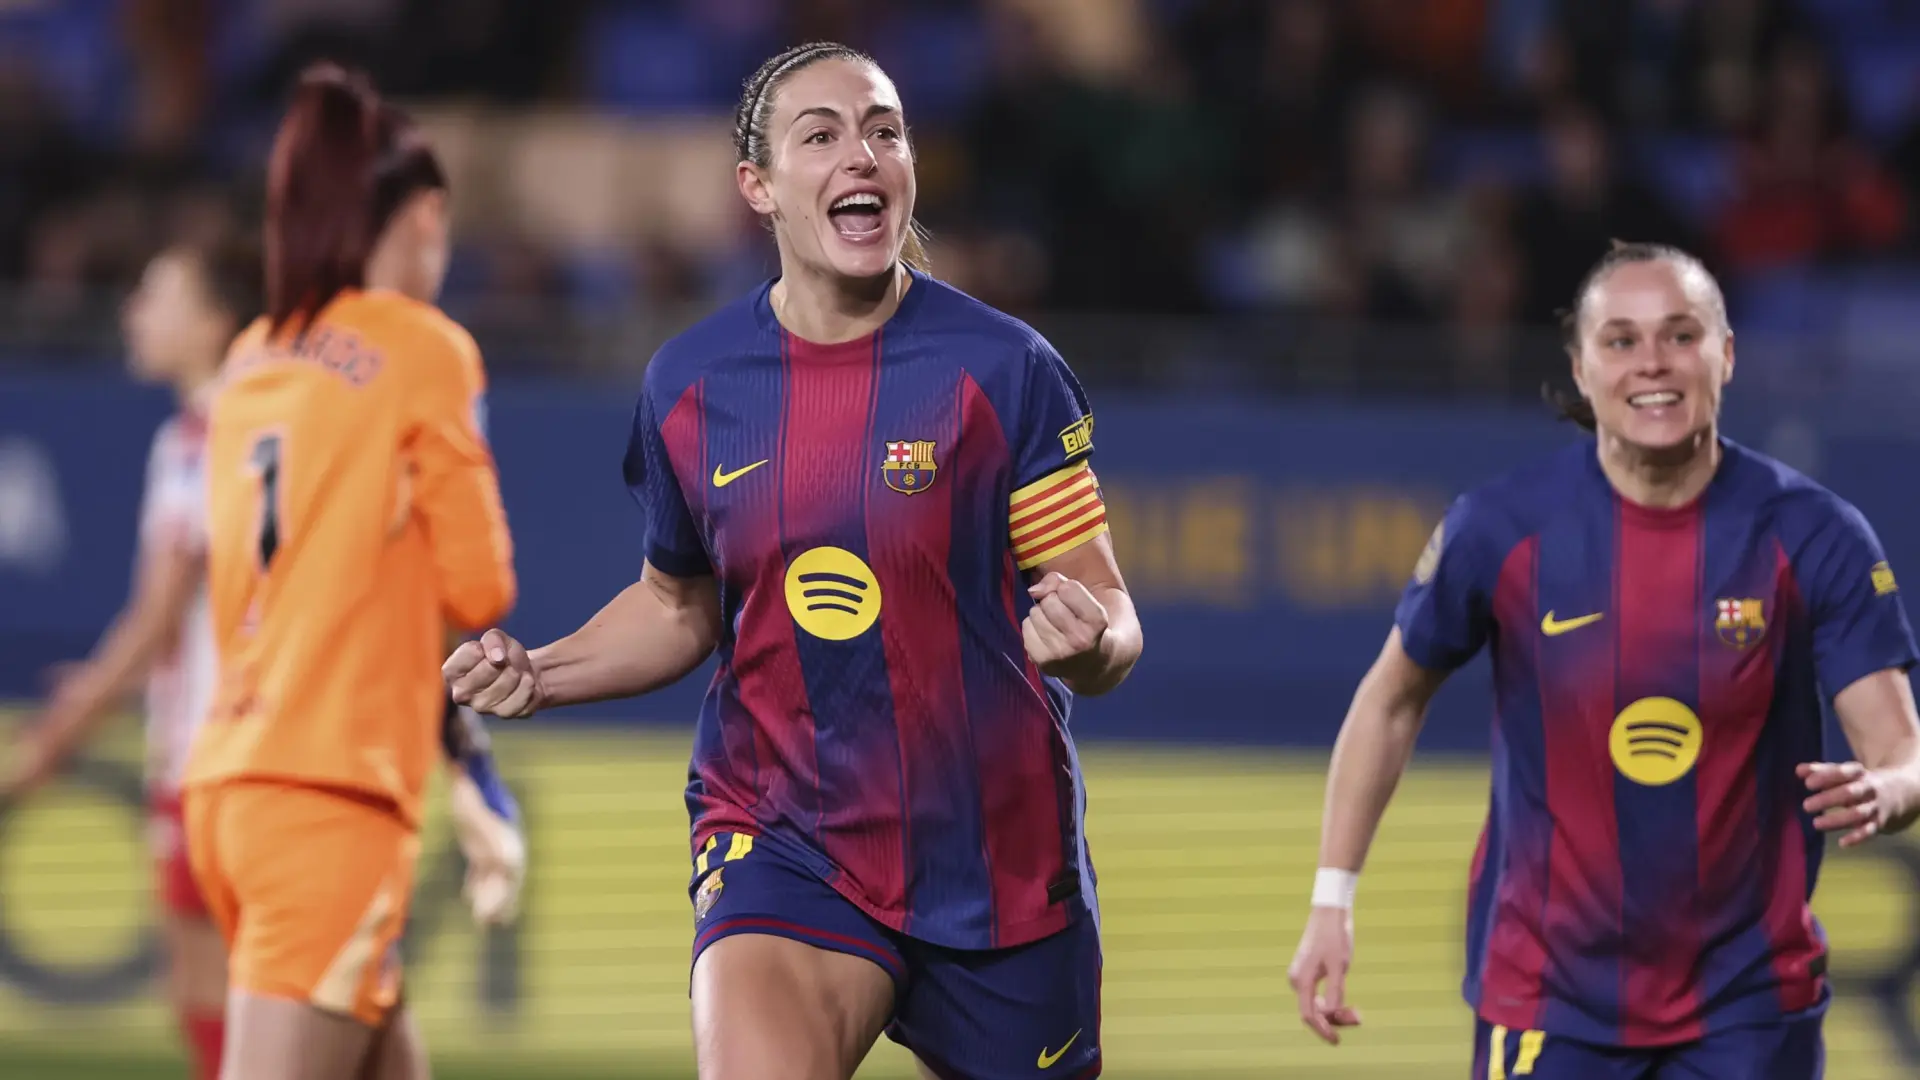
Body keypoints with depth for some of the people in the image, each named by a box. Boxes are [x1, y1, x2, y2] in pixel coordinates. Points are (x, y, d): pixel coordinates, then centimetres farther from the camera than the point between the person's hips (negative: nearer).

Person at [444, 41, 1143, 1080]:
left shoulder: (1004, 368, -7)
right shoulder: (689, 382, 0)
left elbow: (1108, 615, -5)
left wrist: (1088, 644, -29)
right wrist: (538, 673, 0)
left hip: (995, 856, 0)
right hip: (779, 838, 0)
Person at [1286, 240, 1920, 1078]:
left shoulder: (1812, 536, -9)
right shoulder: (1501, 528, -9)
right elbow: (1391, 701, 6)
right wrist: (1331, 899, 1)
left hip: (1749, 1008, 1)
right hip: (1550, 1003, -1)